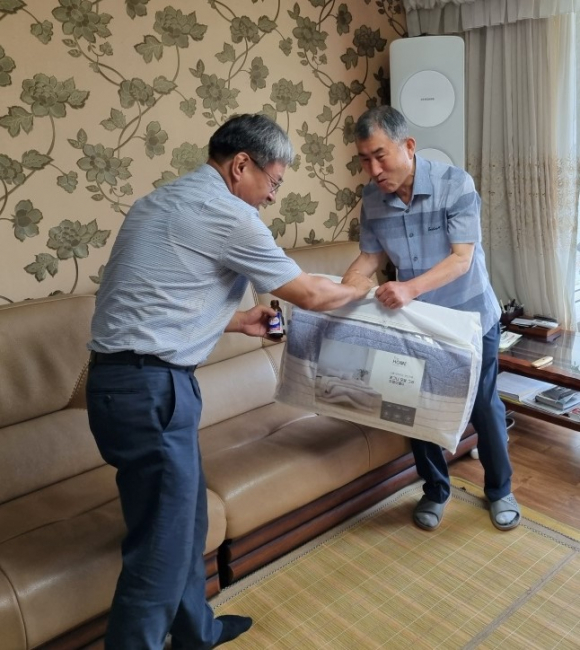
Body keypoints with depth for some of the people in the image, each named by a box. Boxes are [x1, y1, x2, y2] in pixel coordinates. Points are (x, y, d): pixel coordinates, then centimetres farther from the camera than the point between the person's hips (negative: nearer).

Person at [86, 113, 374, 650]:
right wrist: (363, 287, 15)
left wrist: (240, 321, 23)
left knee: (185, 514, 22)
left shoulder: (166, 202, 17)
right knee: (162, 541, 2)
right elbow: (310, 294, -5)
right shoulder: (226, 213, -12)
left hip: (129, 378, 10)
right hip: (149, 388, -10)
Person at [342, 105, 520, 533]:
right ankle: (435, 491, 34)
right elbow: (371, 257, -2)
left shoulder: (455, 184, -22)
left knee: (484, 408, 11)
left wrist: (410, 288, -41)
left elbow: (462, 258, -26)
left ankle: (500, 491, 35)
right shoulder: (372, 198, -10)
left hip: (471, 318, -3)